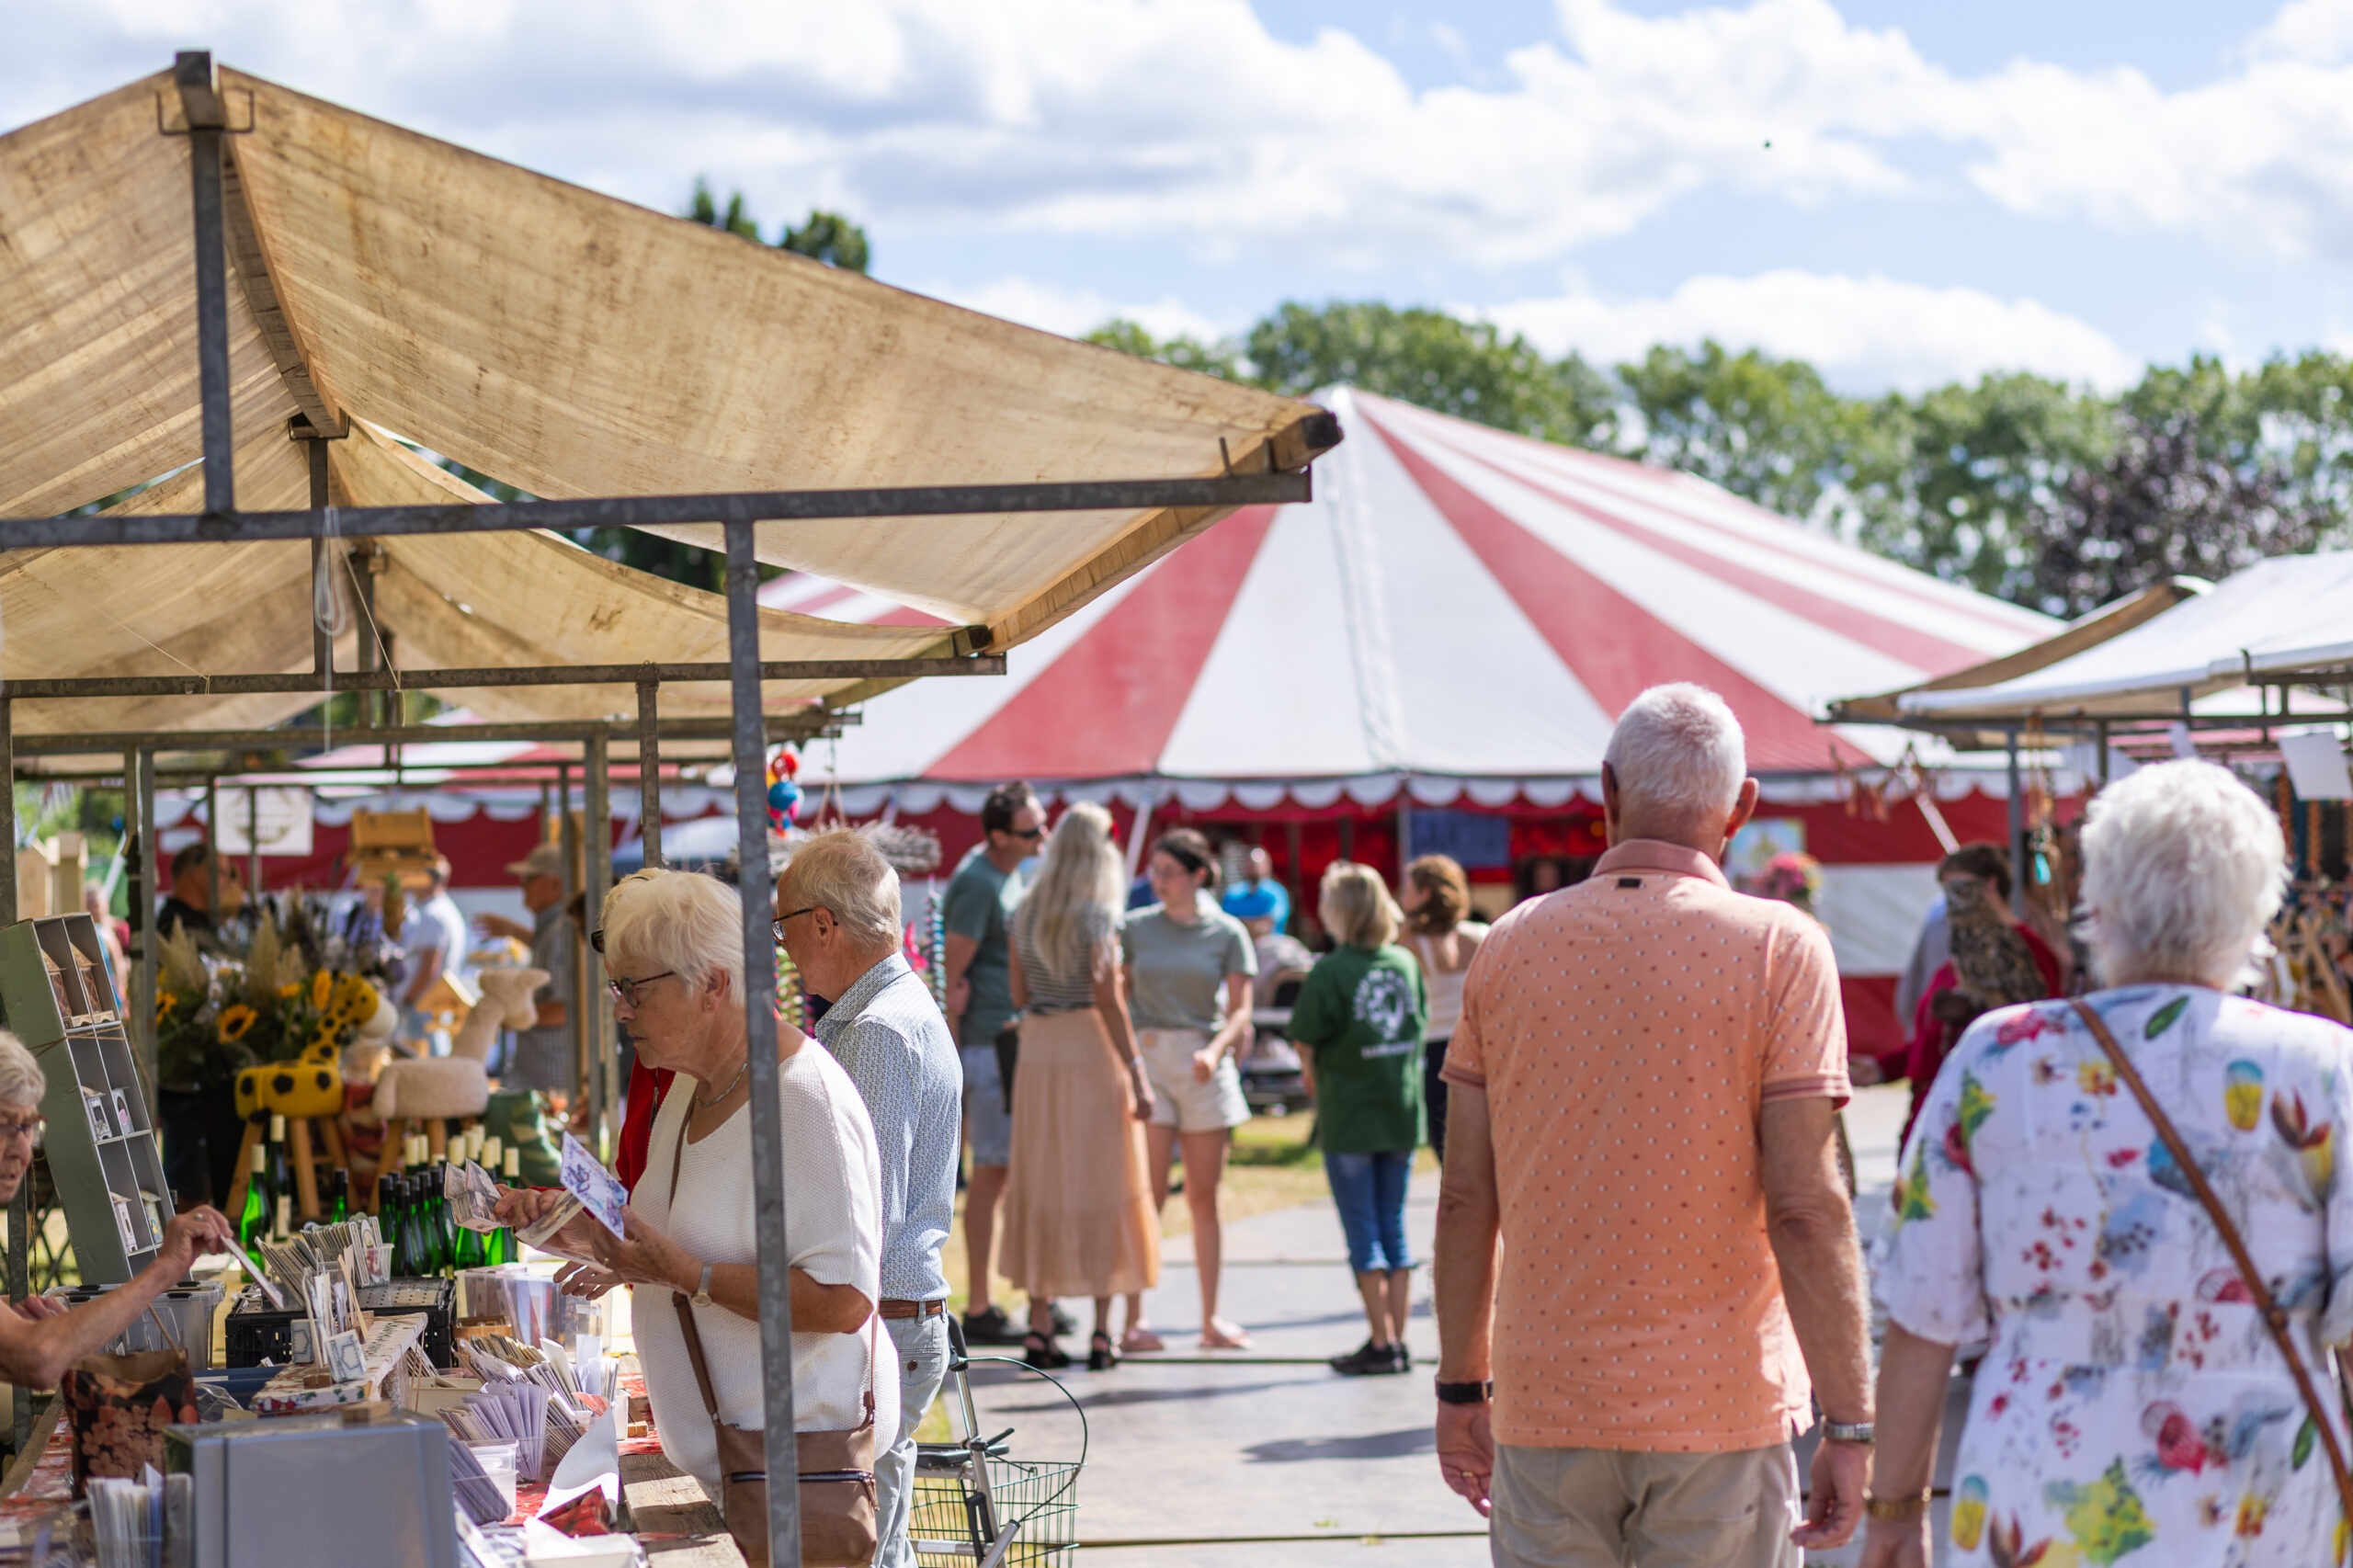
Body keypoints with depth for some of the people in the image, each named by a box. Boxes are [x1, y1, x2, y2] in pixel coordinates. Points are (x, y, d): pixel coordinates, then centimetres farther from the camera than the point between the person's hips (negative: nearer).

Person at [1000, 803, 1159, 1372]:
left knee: (1041, 1187, 10)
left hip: (1037, 1052, 5)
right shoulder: (1097, 914, -10)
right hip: (1092, 1049, -5)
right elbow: (1109, 1000, -14)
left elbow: (1019, 994, 10)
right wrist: (1136, 1073, -13)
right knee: (1100, 1188, 2)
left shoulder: (1025, 913, 6)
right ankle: (1101, 1333, 2)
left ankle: (1038, 1328, 9)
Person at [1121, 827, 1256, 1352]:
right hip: (1147, 1057, -1)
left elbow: (1240, 1010, 1)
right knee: (1149, 1195, -7)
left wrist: (1215, 1050, -17)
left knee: (1203, 1196, 5)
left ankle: (1211, 1318, 11)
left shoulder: (1227, 932, 3)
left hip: (1205, 1062, 1)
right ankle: (1134, 1319, -6)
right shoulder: (1134, 927, 3)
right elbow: (1117, 997, 7)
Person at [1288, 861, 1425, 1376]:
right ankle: (1396, 1340, 12)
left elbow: (1305, 1042, -12)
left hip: (1349, 1117, -5)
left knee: (1363, 1233, 1)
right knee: (1394, 1228, 12)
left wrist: (1317, 1080, 6)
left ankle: (1382, 1344, 0)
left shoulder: (1330, 971, -13)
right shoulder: (1406, 963, 4)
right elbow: (1420, 1026, 10)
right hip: (1403, 1112, 5)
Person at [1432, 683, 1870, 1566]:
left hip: (1545, 1404, 3)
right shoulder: (1779, 948, -7)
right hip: (1721, 1409, -3)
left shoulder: (1513, 946, 3)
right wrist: (1850, 1424, -8)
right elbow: (1804, 1208, -13)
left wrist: (1459, 1387, 15)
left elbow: (1466, 1196, 5)